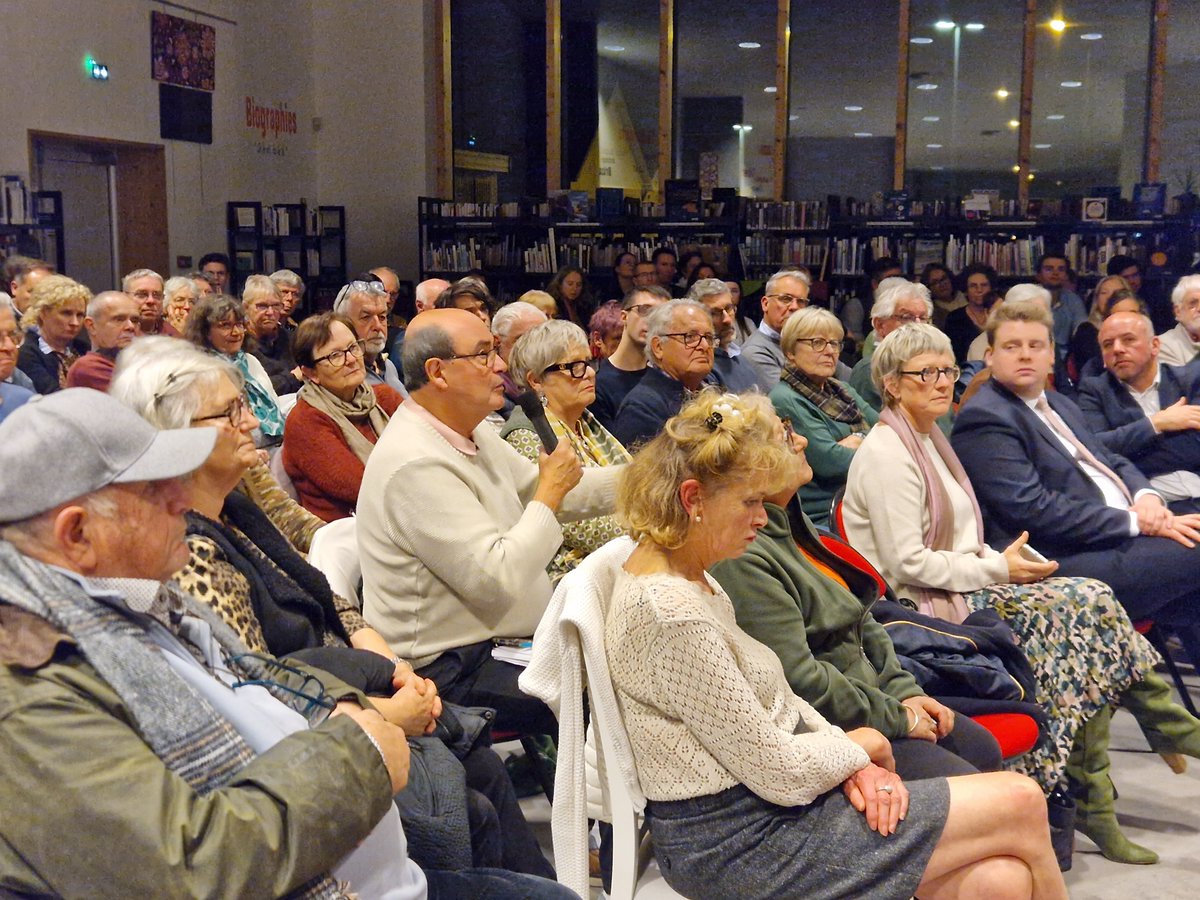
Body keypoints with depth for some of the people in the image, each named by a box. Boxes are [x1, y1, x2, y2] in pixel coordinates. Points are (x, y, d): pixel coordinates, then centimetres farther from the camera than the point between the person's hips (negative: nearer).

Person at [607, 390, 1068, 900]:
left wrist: (852, 761, -4)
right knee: (1021, 804, -5)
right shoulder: (669, 614, -25)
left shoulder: (690, 580, 6)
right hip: (738, 845, -9)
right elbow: (779, 773, -20)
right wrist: (861, 748, -1)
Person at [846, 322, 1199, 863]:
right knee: (1083, 608, -17)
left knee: (1091, 602, -9)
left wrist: (1006, 559, 3)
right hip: (923, 608, -9)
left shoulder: (928, 441, 18)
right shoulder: (887, 454, -12)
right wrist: (996, 569, -12)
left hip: (966, 588, 9)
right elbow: (907, 564, -19)